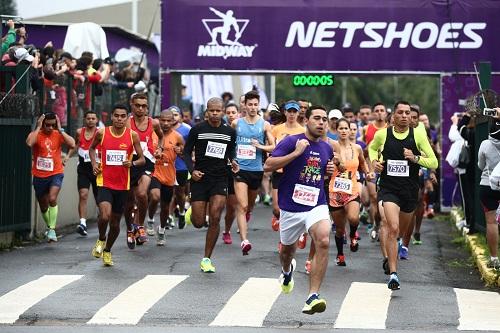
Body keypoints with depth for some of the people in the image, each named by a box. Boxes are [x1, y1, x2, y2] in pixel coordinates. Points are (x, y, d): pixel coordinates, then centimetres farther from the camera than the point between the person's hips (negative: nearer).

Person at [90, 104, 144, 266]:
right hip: (104, 182, -2)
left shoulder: (133, 135, -3)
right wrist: (94, 163, 0)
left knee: (115, 222, 11)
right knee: (105, 215, -23)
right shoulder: (102, 133, -2)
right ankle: (101, 239, 7)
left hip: (122, 185, 2)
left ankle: (107, 251, 35)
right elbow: (92, 148, 18)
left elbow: (142, 159, 1)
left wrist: (132, 163, -20)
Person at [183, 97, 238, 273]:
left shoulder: (230, 132, 5)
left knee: (215, 218, -12)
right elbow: (186, 151, 3)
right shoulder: (197, 129, -3)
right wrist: (192, 170, -12)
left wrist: (233, 161, 2)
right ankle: (192, 213, 37)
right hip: (200, 178, -1)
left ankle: (207, 259, 0)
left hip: (220, 179, 1)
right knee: (198, 223, -3)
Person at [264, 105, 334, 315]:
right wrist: (296, 153, -23)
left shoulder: (326, 148, 9)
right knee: (287, 249, 18)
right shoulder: (291, 141, -8)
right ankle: (287, 270, 59)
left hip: (316, 205, 2)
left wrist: (329, 170, 7)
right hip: (291, 205, -2)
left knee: (323, 241, -26)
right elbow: (268, 165, -18)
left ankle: (313, 297, -26)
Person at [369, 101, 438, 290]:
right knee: (392, 228, -21)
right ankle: (393, 274, -22)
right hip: (388, 189, -2)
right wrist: (374, 161, 1)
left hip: (410, 190, 2)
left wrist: (415, 158, -19)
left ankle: (391, 251, 56)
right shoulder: (382, 135, -2)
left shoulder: (418, 135, -4)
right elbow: (372, 148, 22)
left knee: (402, 230, 20)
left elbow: (434, 163, -3)